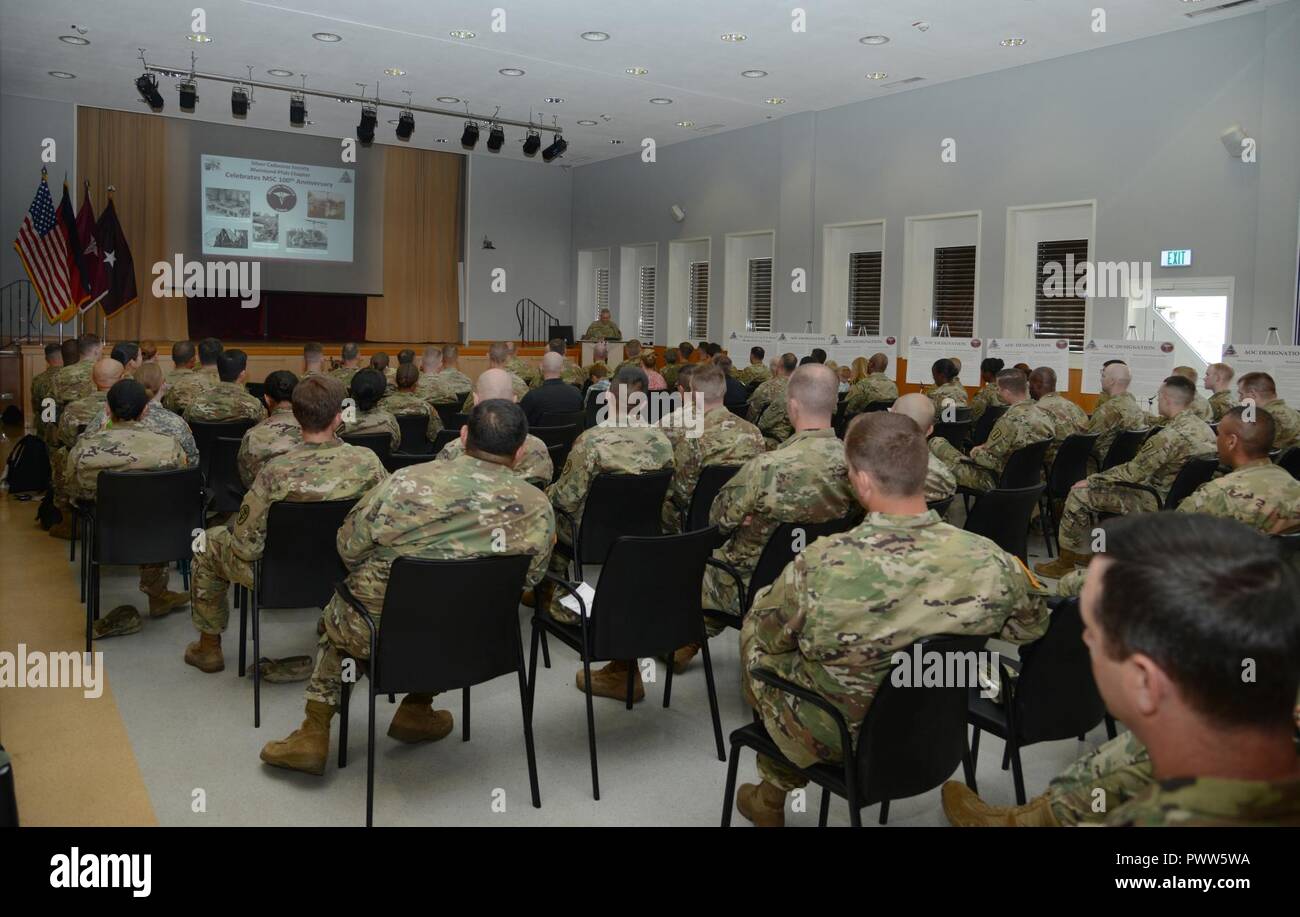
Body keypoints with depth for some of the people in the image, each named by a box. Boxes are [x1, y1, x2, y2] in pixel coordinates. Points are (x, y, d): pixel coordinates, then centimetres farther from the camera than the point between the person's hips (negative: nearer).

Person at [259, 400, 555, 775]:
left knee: (337, 614, 32)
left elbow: (349, 548, -4)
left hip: (379, 636, -1)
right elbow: (529, 579, 1)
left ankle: (315, 733, 32)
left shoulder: (405, 483, -17)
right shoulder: (539, 509, -14)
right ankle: (417, 709, 32)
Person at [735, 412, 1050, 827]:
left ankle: (773, 796, 40)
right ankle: (775, 791, 43)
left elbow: (770, 636, -13)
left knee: (752, 627, 24)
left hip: (832, 741, -4)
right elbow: (1031, 627, -2)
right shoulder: (991, 561, -24)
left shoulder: (821, 565, -34)